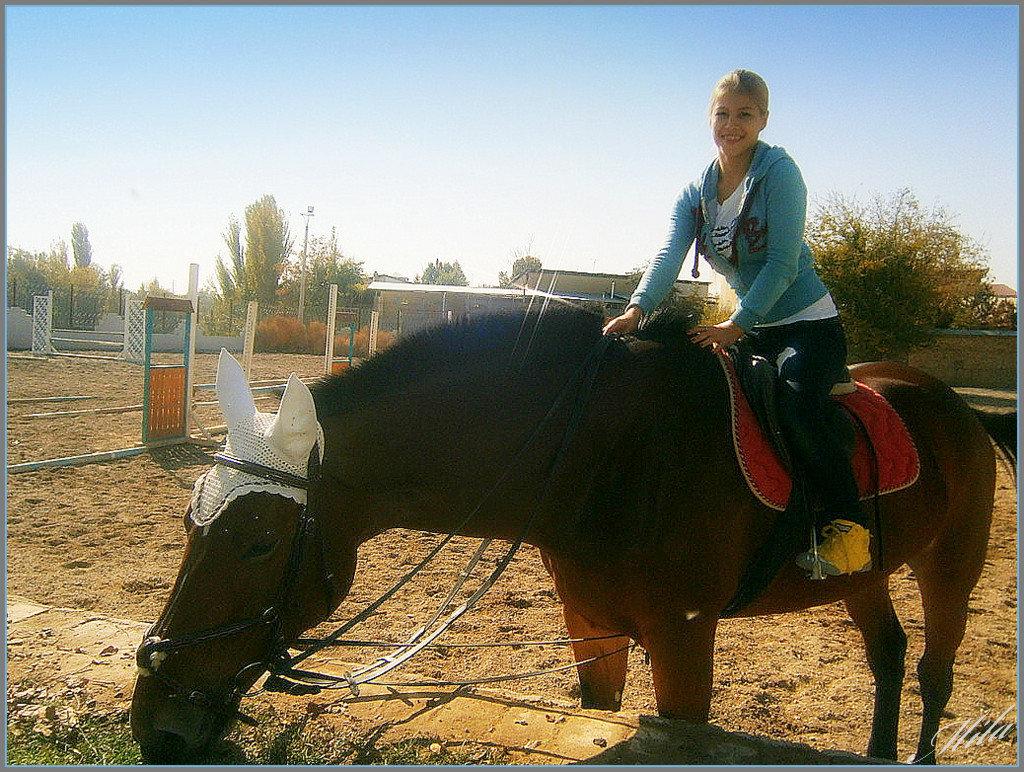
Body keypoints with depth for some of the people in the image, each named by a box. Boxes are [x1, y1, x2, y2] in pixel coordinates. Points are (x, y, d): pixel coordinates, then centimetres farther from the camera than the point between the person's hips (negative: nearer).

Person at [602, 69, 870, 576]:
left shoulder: (779, 172, -10)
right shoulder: (696, 193, 6)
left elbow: (782, 263, -18)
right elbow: (668, 257, -9)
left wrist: (737, 325, -28)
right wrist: (637, 309, -28)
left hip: (809, 324, -7)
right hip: (750, 328, 7)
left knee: (796, 404, -32)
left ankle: (848, 526, -18)